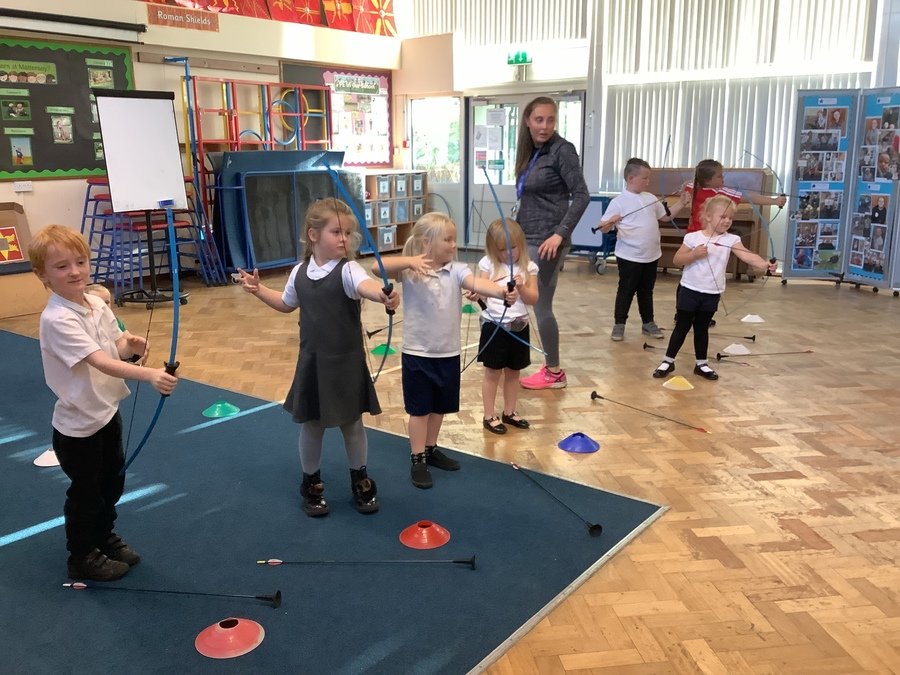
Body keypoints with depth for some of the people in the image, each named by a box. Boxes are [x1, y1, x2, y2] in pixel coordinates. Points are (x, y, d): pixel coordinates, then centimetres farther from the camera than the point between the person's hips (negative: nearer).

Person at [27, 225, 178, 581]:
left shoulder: (97, 304, -2)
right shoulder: (57, 319, -27)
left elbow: (116, 346, 8)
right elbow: (100, 362, -36)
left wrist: (131, 345, -16)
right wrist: (150, 375, -49)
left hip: (107, 413, 8)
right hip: (78, 426, -7)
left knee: (111, 484, 23)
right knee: (85, 493, 11)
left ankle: (104, 538, 46)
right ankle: (82, 558, 31)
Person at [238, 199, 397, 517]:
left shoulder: (348, 270, -15)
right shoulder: (299, 272, 1)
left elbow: (365, 285, -41)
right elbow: (287, 304, 21)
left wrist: (382, 295, -62)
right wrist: (258, 289, 11)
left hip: (347, 363, -3)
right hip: (312, 363, 3)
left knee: (352, 424, 12)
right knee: (311, 425, 14)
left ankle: (361, 482, 33)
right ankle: (312, 485, 34)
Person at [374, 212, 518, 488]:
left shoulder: (456, 270, -5)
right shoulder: (410, 272, -11)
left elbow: (477, 283, -23)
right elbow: (376, 267, -24)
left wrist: (502, 292, -43)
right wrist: (409, 260, -36)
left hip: (448, 352, 4)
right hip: (417, 353, -4)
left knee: (440, 406, 19)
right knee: (419, 408, 7)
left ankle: (430, 449, 38)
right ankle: (417, 460, 20)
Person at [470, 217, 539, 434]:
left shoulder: (528, 267, 0)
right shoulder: (488, 264, -4)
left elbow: (533, 299, -4)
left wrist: (521, 287, -22)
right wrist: (475, 294, -33)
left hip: (519, 326, 3)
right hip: (494, 325, -3)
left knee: (513, 372, 15)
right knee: (493, 372, 5)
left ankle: (509, 412, 30)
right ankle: (489, 416, 16)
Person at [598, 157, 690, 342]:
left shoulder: (651, 198, 7)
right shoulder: (618, 202, -12)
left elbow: (666, 216, 19)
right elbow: (604, 228, -16)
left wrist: (682, 203, 9)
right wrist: (610, 222, -37)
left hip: (651, 256, 6)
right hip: (629, 257, -6)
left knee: (646, 291, 16)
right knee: (626, 291, 3)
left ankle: (648, 323, 27)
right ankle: (619, 324, 14)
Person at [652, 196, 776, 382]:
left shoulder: (731, 240, -4)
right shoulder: (693, 237, -8)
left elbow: (747, 255, -18)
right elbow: (677, 259, -6)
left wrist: (765, 264, -35)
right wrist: (694, 254, -22)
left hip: (712, 294, 2)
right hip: (689, 290, -2)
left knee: (702, 328, 14)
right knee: (682, 326, 5)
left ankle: (701, 364, 25)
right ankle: (668, 361, 16)